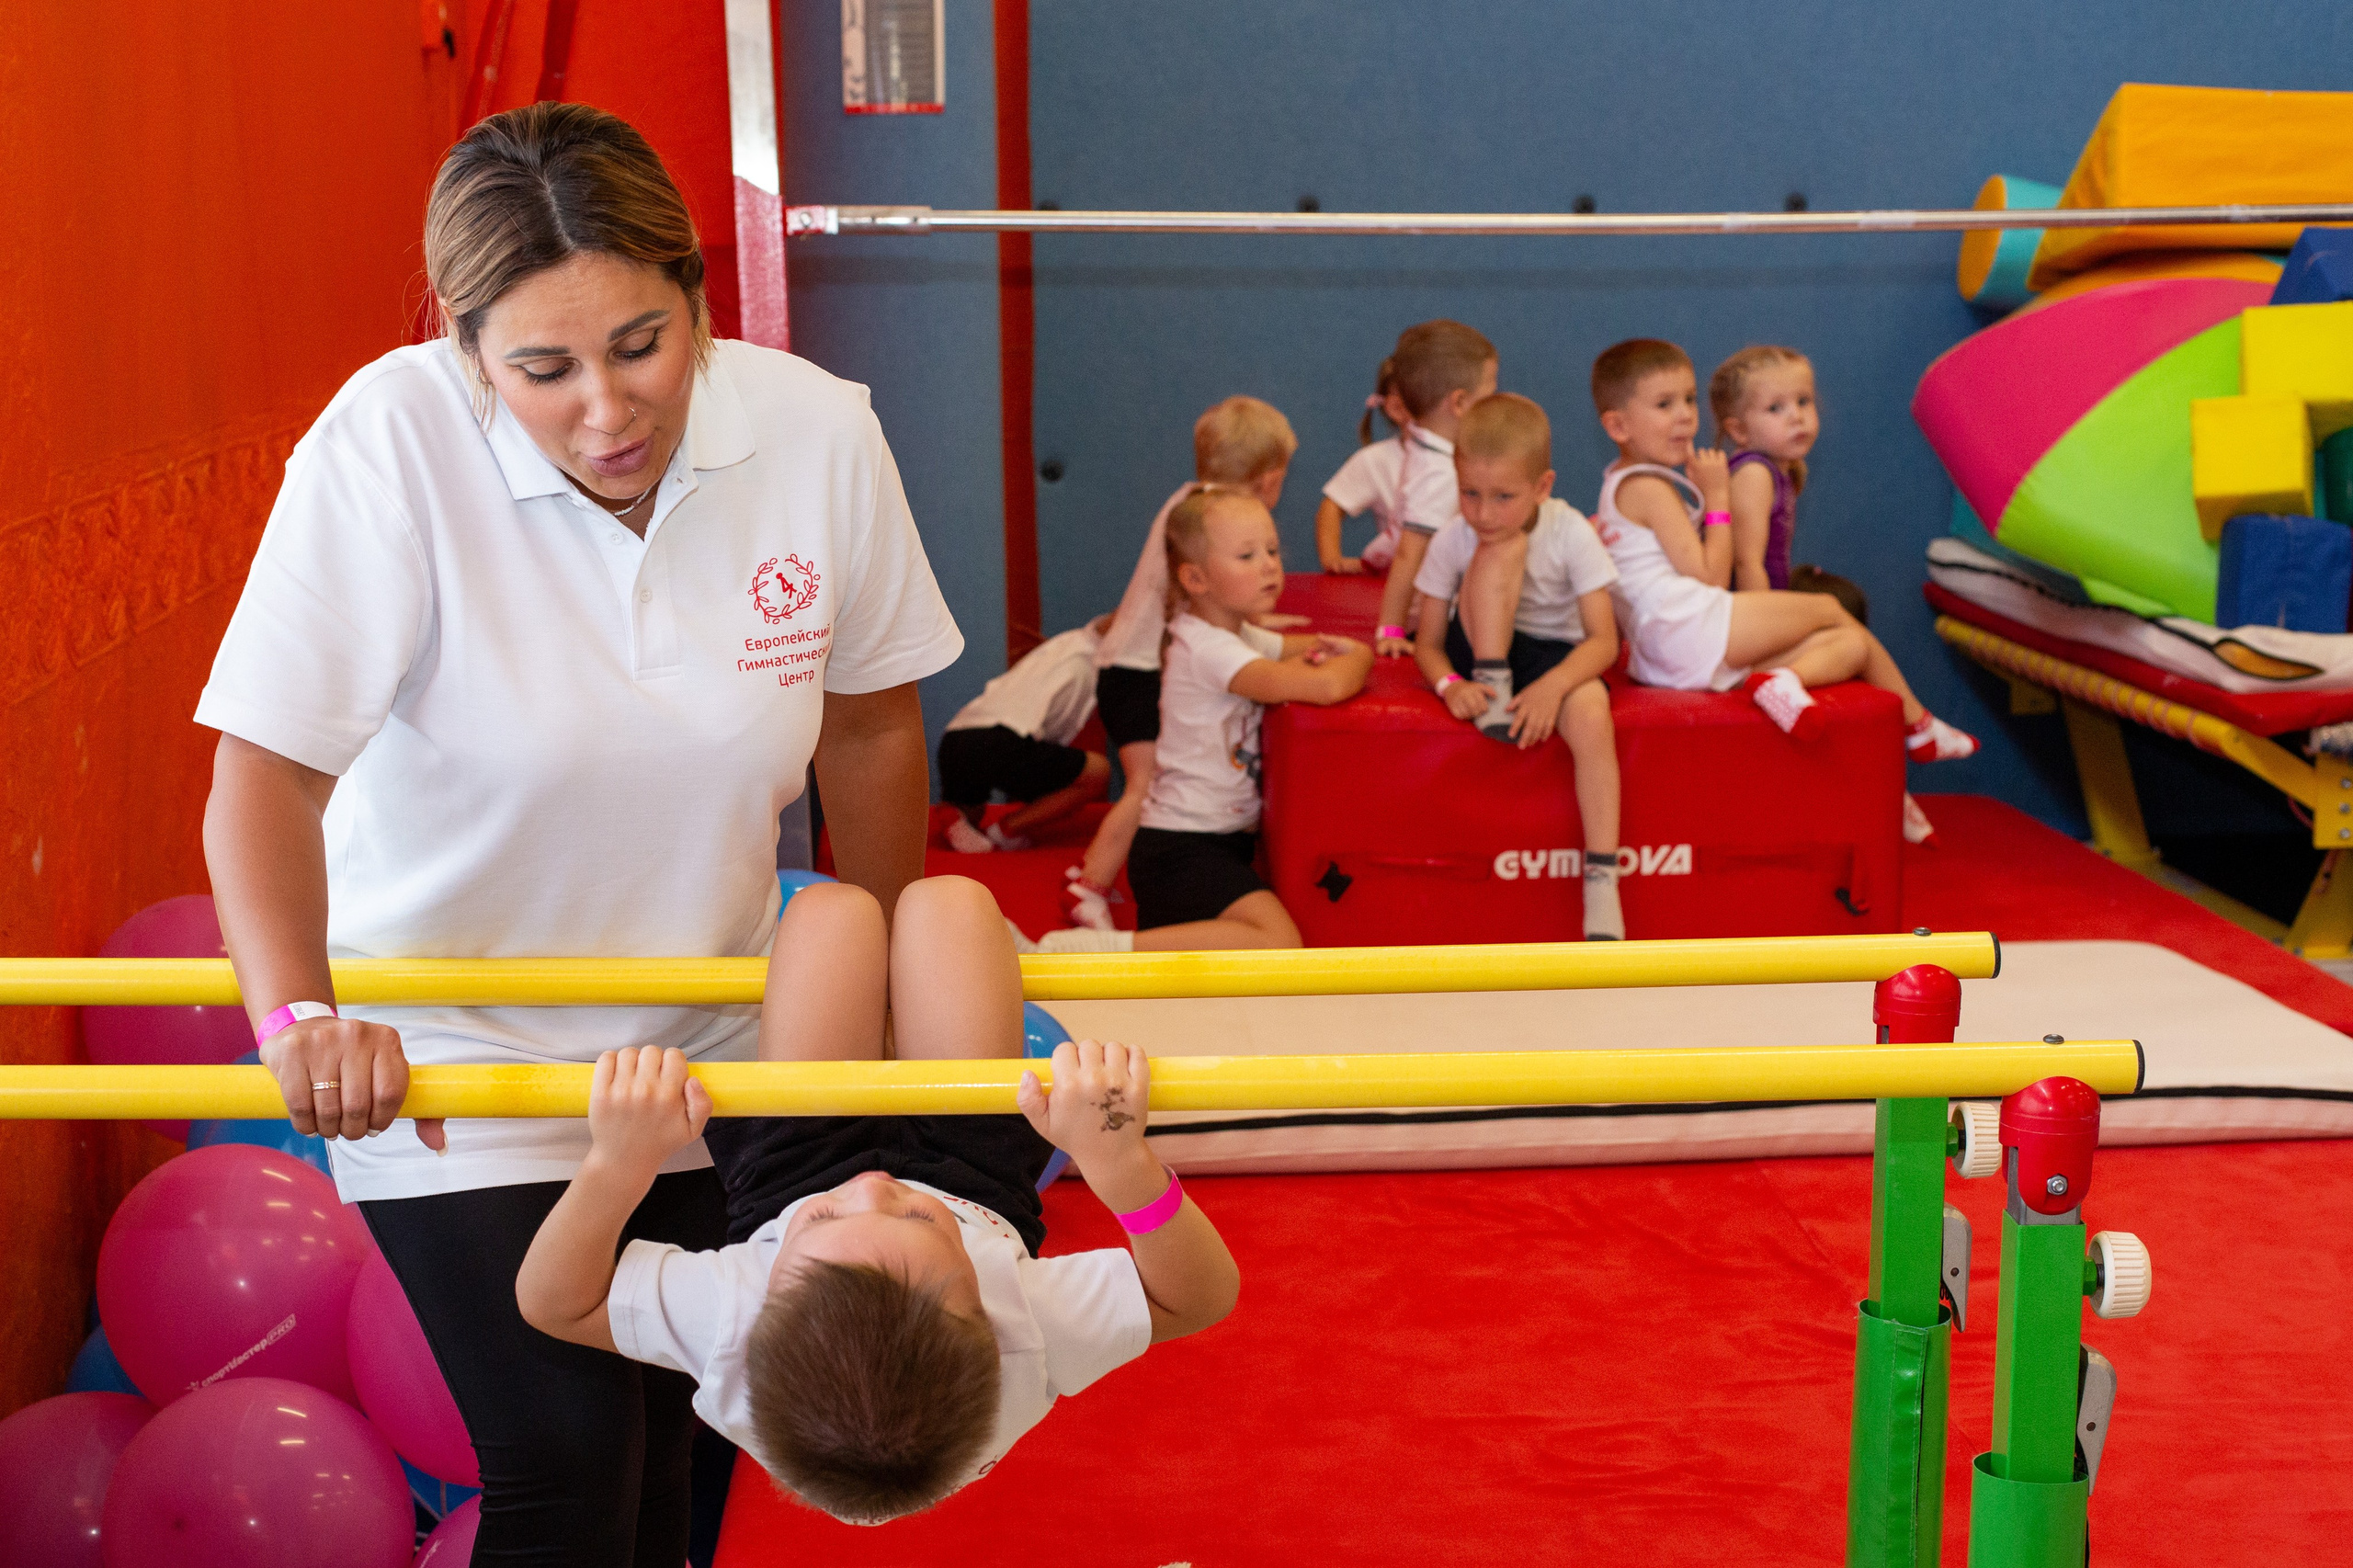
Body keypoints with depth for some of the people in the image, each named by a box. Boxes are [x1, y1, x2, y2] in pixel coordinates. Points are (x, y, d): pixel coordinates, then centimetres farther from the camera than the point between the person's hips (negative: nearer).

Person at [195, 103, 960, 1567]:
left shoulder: (816, 431, -13)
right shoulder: (393, 442, -23)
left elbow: (870, 724, 1)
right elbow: (267, 771, -23)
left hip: (708, 1049, 4)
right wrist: (296, 1013, -39)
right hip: (457, 1058, -3)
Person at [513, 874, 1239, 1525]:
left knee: (831, 908, 13)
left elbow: (549, 1299, -33)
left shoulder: (728, 1323, -50)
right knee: (944, 899, 12)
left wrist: (619, 1164, -47)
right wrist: (1119, 1162, -53)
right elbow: (1204, 1294, -37)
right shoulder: (1034, 1330, -51)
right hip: (980, 1180, 0)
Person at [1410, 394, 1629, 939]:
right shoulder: (1452, 541, -12)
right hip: (1483, 652, 1)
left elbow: (1604, 640, -19)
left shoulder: (1572, 534, -16)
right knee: (1504, 551, -25)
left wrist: (1553, 686, -38)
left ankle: (1602, 880, -36)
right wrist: (1449, 685, -30)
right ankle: (1492, 691, -25)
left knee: (1592, 715, -36)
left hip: (1557, 656, 0)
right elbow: (1429, 643, -6)